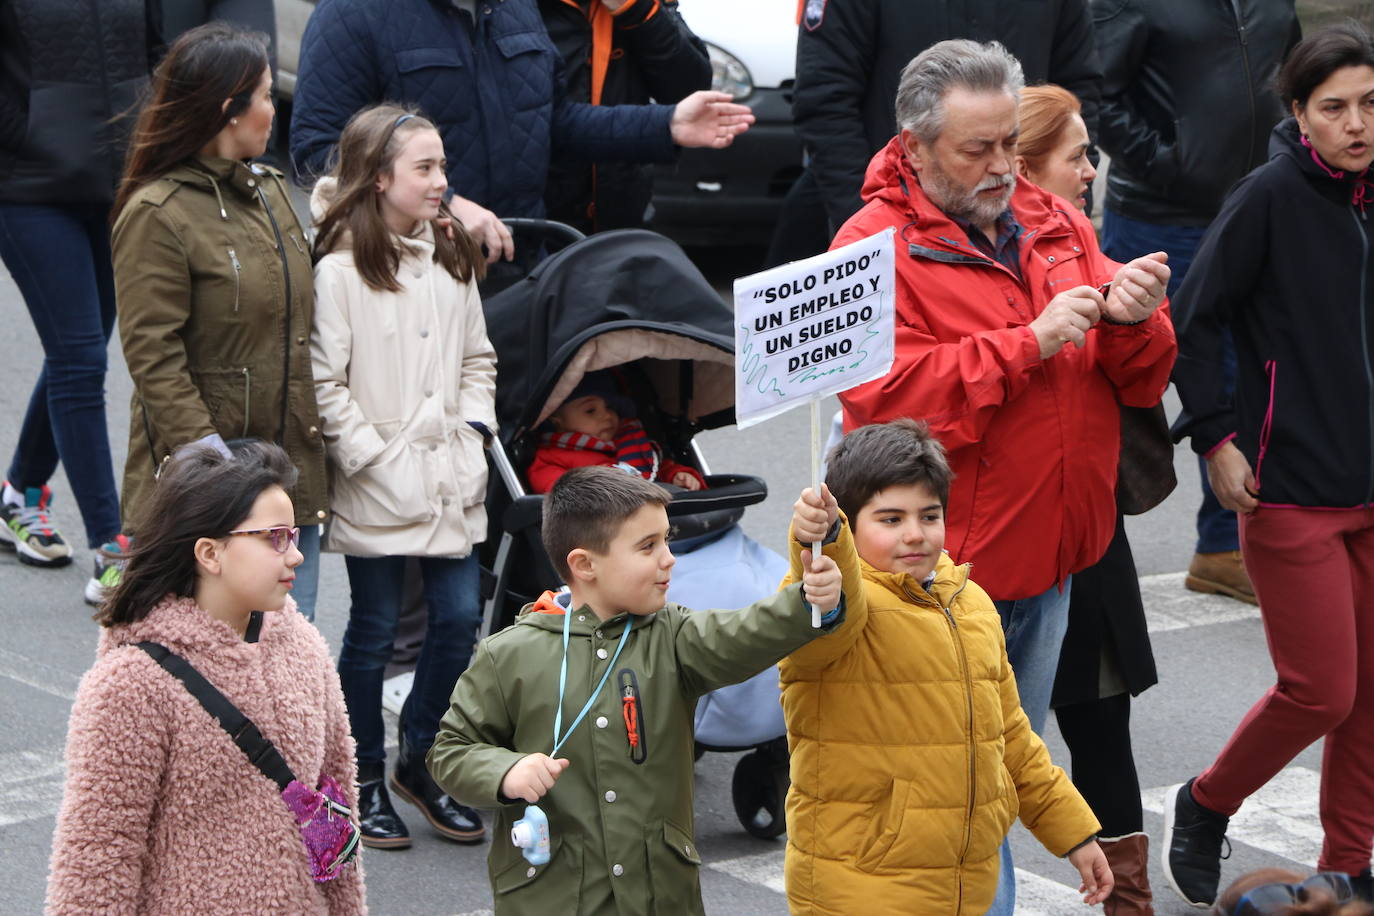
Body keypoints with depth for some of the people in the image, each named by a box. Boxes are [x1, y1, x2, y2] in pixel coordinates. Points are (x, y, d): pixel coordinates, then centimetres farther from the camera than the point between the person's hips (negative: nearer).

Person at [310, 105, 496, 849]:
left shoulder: (452, 260, 10)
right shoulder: (339, 272, -10)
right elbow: (324, 385, -12)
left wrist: (471, 436, 4)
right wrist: (374, 458, -14)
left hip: (450, 481, 5)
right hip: (377, 490, -5)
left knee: (460, 618, 4)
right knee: (374, 631, 6)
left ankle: (420, 760, 23)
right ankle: (365, 780, 20)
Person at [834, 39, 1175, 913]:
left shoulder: (1060, 228, 9)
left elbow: (1140, 380, 10)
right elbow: (888, 400, -23)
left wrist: (1130, 322, -14)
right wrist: (1030, 342, -24)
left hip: (1048, 563, 7)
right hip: (949, 569, -7)